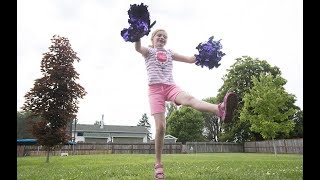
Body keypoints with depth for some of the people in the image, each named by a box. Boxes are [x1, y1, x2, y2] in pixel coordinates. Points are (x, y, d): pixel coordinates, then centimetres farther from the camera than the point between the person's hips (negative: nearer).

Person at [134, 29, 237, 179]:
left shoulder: (169, 53, 27)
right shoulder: (148, 51, 16)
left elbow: (190, 59, 26)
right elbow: (138, 48, -9)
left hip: (171, 86, 2)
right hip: (155, 88, -1)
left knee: (189, 99, -33)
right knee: (160, 127, -12)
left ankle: (221, 110, -65)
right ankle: (158, 164, 3)